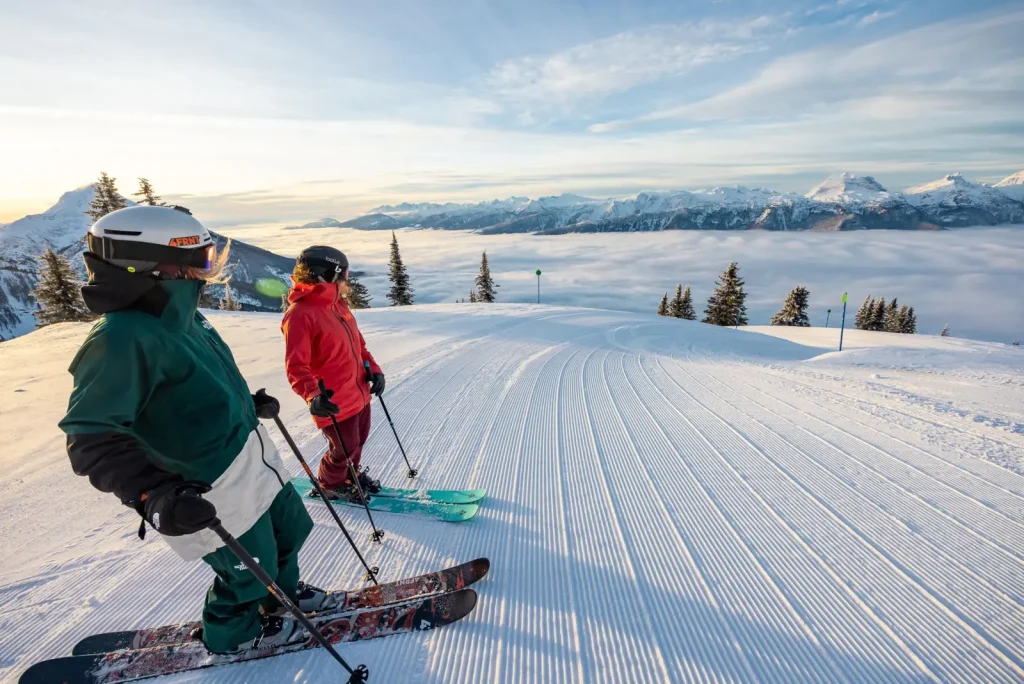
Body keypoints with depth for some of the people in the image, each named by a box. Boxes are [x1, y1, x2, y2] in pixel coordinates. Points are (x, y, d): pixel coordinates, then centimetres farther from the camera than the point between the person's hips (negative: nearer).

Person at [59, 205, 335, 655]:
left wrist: (249, 403, 17)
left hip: (252, 455, 9)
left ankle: (281, 593, 53)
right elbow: (93, 439, -27)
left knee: (289, 530, 25)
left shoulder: (180, 316, 0)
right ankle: (231, 633, 46)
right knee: (249, 568, 15)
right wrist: (150, 494, -34)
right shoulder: (121, 339, -28)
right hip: (213, 490, -8)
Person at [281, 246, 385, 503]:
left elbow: (357, 342, 14)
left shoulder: (337, 304, 6)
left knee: (358, 441, 23)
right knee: (344, 449, 10)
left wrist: (373, 368, 4)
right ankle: (329, 485, 39)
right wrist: (312, 397, -37)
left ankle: (351, 474, 49)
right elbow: (296, 366, -24)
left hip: (359, 394, 8)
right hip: (335, 403, -8)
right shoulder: (299, 314, -21)